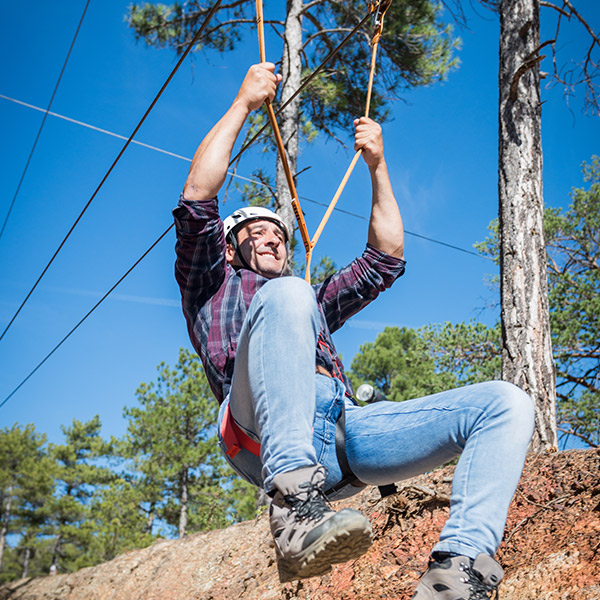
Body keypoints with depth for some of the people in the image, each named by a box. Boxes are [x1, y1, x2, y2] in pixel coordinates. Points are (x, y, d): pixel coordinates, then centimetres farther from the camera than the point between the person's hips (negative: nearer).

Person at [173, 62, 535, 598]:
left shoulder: (315, 306, 43)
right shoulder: (215, 286, 30)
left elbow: (386, 258, 40)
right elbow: (197, 199, 14)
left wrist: (377, 165, 37)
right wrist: (244, 102, 18)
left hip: (346, 431, 5)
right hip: (263, 432, -5)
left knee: (506, 404, -11)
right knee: (286, 295, -33)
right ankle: (296, 505, -43)